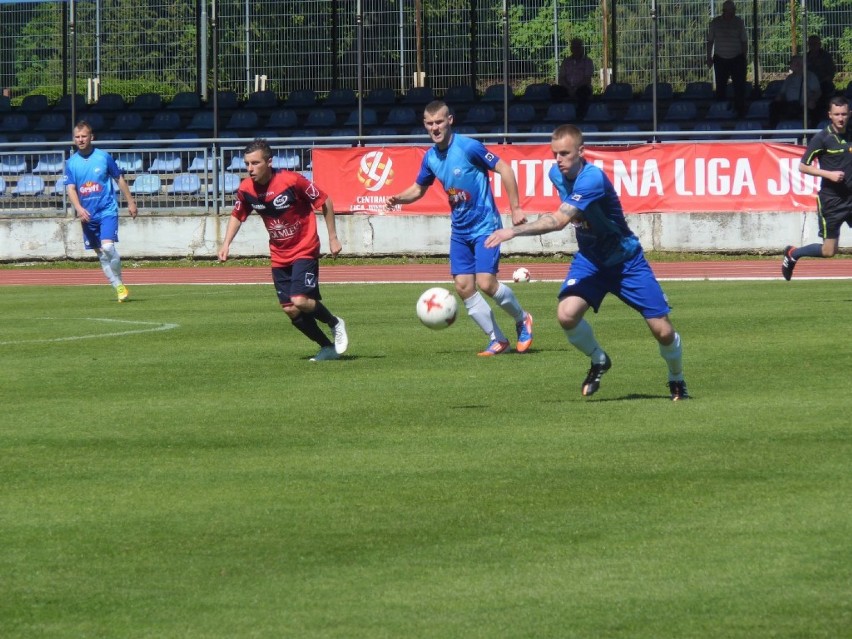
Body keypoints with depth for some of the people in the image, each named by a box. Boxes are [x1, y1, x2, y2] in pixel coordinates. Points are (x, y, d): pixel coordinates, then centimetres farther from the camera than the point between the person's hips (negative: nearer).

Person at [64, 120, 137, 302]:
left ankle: (120, 283, -4)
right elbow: (70, 188, -4)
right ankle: (118, 288, 14)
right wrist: (79, 208, -22)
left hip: (107, 210, -3)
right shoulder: (71, 163, 2)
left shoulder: (103, 157, -3)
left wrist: (130, 202, 10)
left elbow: (119, 179, 7)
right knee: (100, 253, 5)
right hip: (87, 215, 3)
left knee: (108, 246, -20)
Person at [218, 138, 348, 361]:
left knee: (300, 301, -20)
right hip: (279, 256, 5)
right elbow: (237, 215, 13)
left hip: (304, 249, -5)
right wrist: (226, 244, 0)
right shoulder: (246, 190, -7)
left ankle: (335, 323, 10)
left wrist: (333, 238, -7)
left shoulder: (292, 181, -21)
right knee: (290, 310, 1)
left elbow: (325, 202, -9)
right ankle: (328, 347, 20)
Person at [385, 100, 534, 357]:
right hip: (460, 230, 7)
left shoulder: (468, 147, -17)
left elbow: (504, 169, -14)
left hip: (485, 226, -7)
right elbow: (418, 189, 17)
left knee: (486, 283, -16)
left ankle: (522, 319, 12)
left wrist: (515, 208, -15)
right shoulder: (430, 157, 3)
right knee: (463, 286, -1)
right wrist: (398, 199, -4)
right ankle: (497, 339, 12)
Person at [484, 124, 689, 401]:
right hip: (589, 259, 5)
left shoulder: (592, 179, -31)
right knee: (566, 314, -22)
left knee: (662, 331, -5)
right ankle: (598, 361, 7)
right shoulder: (557, 174, -6)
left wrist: (513, 231, -46)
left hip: (626, 260, -5)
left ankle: (677, 380, 26)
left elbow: (559, 221, -41)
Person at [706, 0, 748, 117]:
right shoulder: (715, 22, 0)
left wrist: (744, 57, -1)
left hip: (737, 59, 0)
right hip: (720, 59, 1)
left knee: (739, 86, -5)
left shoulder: (739, 22, 0)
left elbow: (744, 41, 4)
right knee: (721, 86, 3)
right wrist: (709, 57, 3)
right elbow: (710, 41, 6)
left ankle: (740, 111, -1)